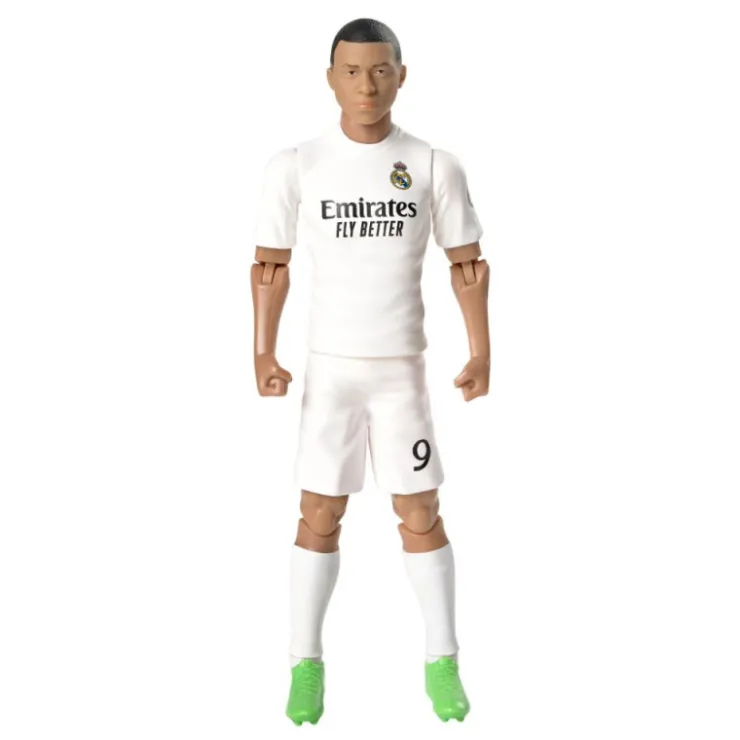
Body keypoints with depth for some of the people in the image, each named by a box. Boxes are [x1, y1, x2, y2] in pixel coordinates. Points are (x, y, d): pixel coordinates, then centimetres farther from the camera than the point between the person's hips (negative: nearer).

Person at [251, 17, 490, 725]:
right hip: (329, 367, 0)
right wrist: (264, 354, -7)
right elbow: (271, 264, 3)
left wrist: (481, 353, -3)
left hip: (403, 369, 0)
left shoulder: (435, 165, -2)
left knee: (421, 517, 3)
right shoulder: (295, 166, -3)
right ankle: (305, 665, 16)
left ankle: (443, 665, 16)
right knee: (319, 517, 2)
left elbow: (466, 263, 4)